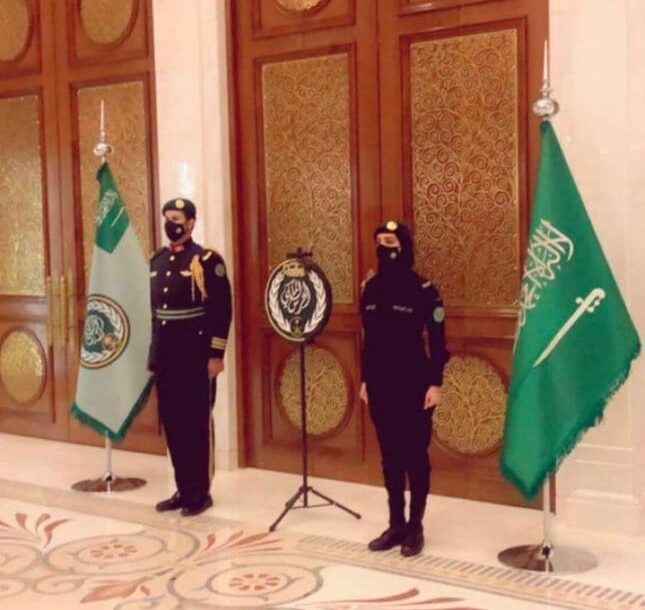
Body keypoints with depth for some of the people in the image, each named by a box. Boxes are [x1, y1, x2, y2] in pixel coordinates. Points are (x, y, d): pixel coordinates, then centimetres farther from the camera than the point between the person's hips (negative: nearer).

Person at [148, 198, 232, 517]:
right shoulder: (156, 261, 12)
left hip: (195, 355, -7)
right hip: (165, 355, 7)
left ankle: (201, 493, 11)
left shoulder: (207, 260, -9)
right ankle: (183, 490, 21)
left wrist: (216, 354, -16)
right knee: (172, 423, 11)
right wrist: (153, 352, 15)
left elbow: (221, 311, -12)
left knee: (197, 424, 1)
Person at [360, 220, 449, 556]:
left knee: (415, 455, 4)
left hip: (413, 383, -5)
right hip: (381, 383, 5)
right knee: (389, 455, 11)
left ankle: (416, 527, 14)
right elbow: (368, 339, 12)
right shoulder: (371, 289, 6)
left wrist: (435, 383, -12)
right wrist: (365, 380, 12)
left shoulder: (423, 290, -9)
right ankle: (396, 524, 21)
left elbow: (437, 341, -8)